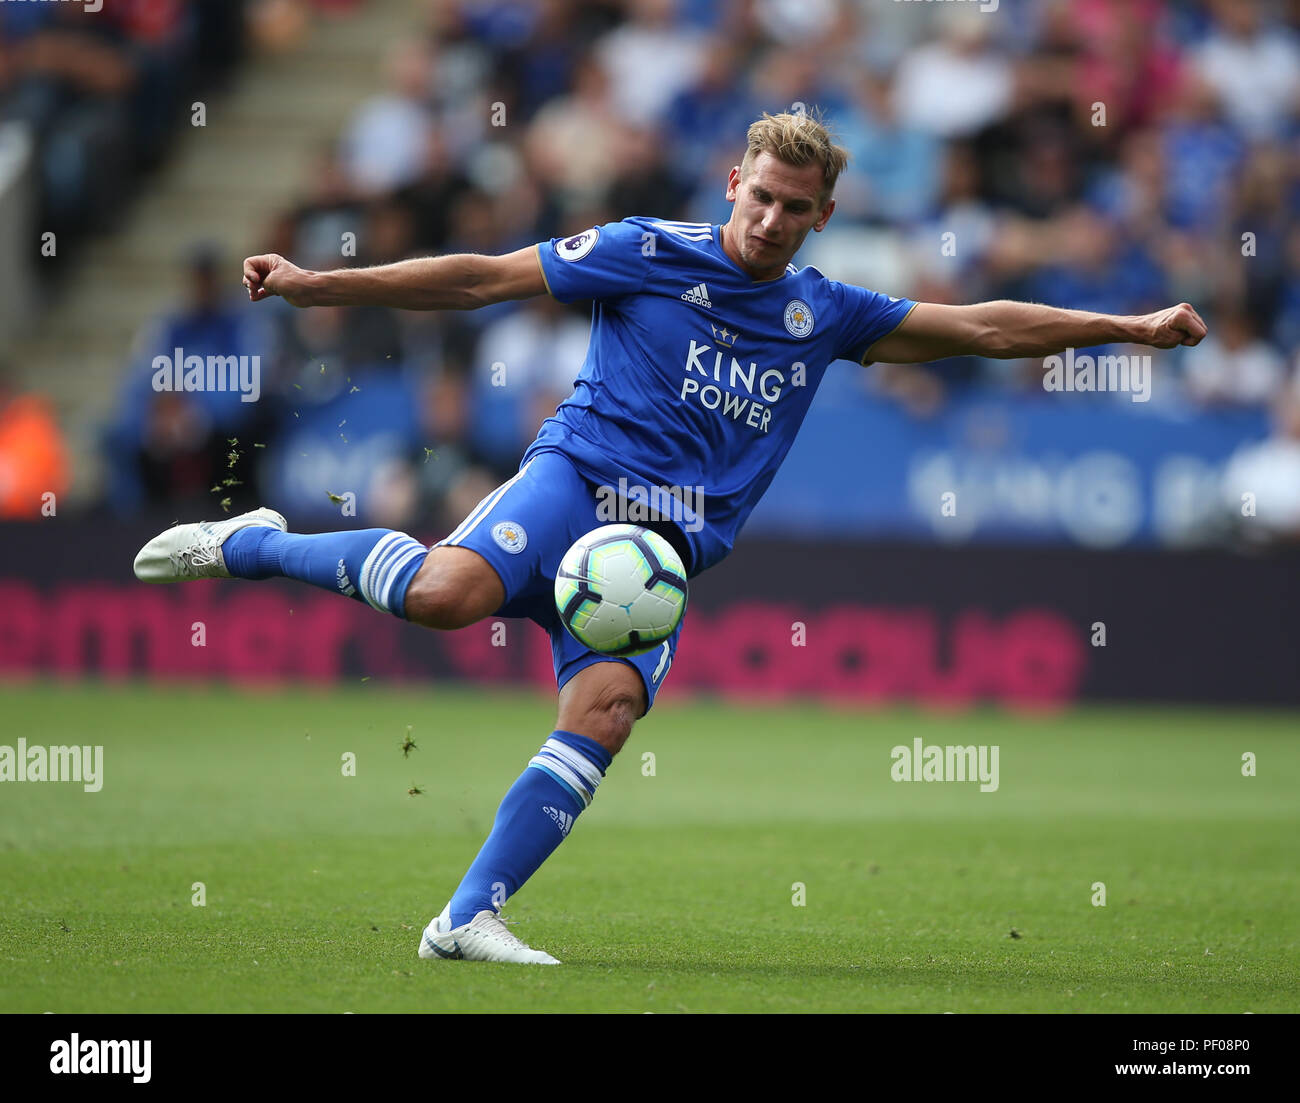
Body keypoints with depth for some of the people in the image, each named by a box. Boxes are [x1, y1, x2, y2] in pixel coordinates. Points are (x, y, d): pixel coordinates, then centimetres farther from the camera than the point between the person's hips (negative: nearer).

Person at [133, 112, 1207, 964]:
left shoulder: (825, 316, 15)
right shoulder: (648, 255, 3)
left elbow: (982, 327, 20)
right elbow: (481, 277, 3)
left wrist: (1132, 327, 15)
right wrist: (315, 285, -1)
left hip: (669, 546, 4)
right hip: (578, 478, -4)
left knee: (607, 706, -24)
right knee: (451, 590, -34)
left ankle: (471, 915, -21)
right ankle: (248, 545, -10)